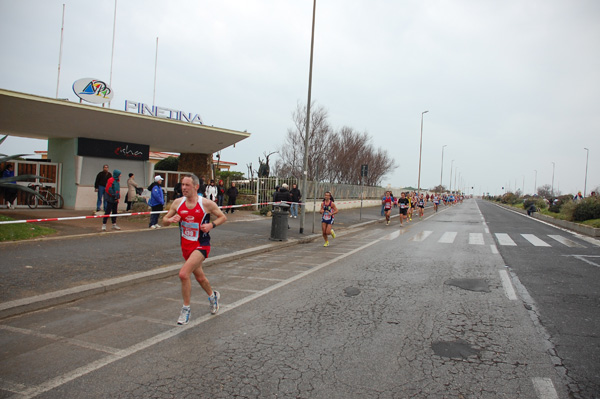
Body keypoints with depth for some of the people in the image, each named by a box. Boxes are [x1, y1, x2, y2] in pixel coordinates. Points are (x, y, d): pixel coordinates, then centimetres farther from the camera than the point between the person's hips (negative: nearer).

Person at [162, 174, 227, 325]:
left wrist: (211, 225, -18)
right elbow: (164, 221, 7)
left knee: (184, 274, -22)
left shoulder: (206, 203, -12)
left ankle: (186, 309, -3)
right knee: (199, 277, 21)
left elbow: (223, 217, 0)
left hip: (201, 246, -6)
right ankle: (213, 296, 50)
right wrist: (170, 220, -16)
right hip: (186, 246, 6)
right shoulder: (178, 203, -1)